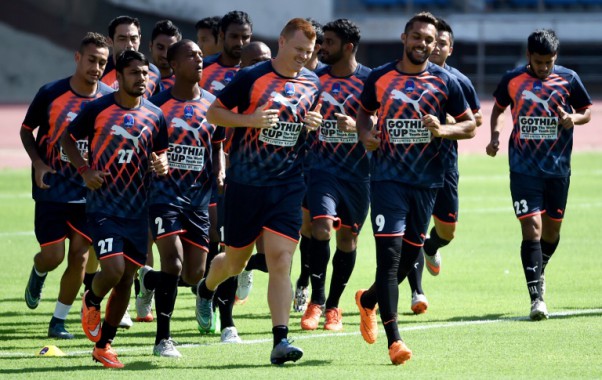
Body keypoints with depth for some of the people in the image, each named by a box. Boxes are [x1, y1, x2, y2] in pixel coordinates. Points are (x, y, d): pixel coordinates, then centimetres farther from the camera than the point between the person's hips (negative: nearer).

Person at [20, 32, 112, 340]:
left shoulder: (110, 99, -4)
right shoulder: (51, 94, -10)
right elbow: (26, 129, 3)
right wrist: (38, 163, -11)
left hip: (89, 191, 2)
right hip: (51, 189, -2)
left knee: (79, 256, -2)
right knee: (53, 256, -5)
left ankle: (58, 321, 12)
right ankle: (38, 272, 33)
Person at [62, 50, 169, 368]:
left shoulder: (155, 115, 5)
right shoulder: (97, 109, -6)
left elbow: (161, 152, 16)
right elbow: (68, 139, 6)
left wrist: (162, 164, -8)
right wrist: (84, 169, -9)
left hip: (137, 209, 4)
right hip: (102, 207, -4)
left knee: (126, 280, 5)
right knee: (113, 268, -19)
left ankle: (103, 345, 19)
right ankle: (91, 302, 16)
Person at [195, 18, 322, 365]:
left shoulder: (312, 84, 6)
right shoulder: (252, 77, -7)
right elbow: (213, 113, -3)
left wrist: (315, 123, -1)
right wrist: (250, 120, -19)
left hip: (287, 186, 2)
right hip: (244, 183, -2)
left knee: (280, 260, -12)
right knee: (235, 262, 12)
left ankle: (281, 340, -15)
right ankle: (207, 289, 47)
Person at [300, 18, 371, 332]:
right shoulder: (315, 79, 5)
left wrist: (357, 125, -20)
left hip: (358, 171, 0)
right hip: (322, 167, 0)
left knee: (347, 238, 6)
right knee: (321, 227, -18)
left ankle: (333, 306, 20)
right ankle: (316, 300, -7)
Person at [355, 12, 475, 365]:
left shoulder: (445, 82, 2)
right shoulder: (380, 77, 3)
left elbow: (470, 125, 7)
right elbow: (364, 112, 19)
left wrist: (443, 130, -13)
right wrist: (365, 133, -3)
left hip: (427, 181, 2)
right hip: (388, 177, -2)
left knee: (408, 256, 12)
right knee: (389, 253, -13)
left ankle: (368, 300, 43)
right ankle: (394, 340, -15)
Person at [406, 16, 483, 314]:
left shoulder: (459, 82, 1)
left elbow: (477, 118, 11)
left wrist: (454, 124, -8)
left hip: (444, 163, 2)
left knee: (447, 229, 4)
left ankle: (431, 247, 42)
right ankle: (417, 292, 1)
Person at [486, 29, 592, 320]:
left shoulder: (568, 79, -1)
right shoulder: (513, 80, -1)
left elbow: (587, 111, 9)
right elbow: (498, 108, 15)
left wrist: (573, 118, -14)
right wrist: (495, 137, -1)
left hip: (558, 168, 2)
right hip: (524, 168, -2)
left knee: (552, 230, 13)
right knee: (532, 229, -13)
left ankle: (538, 272, 44)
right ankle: (537, 298, -14)